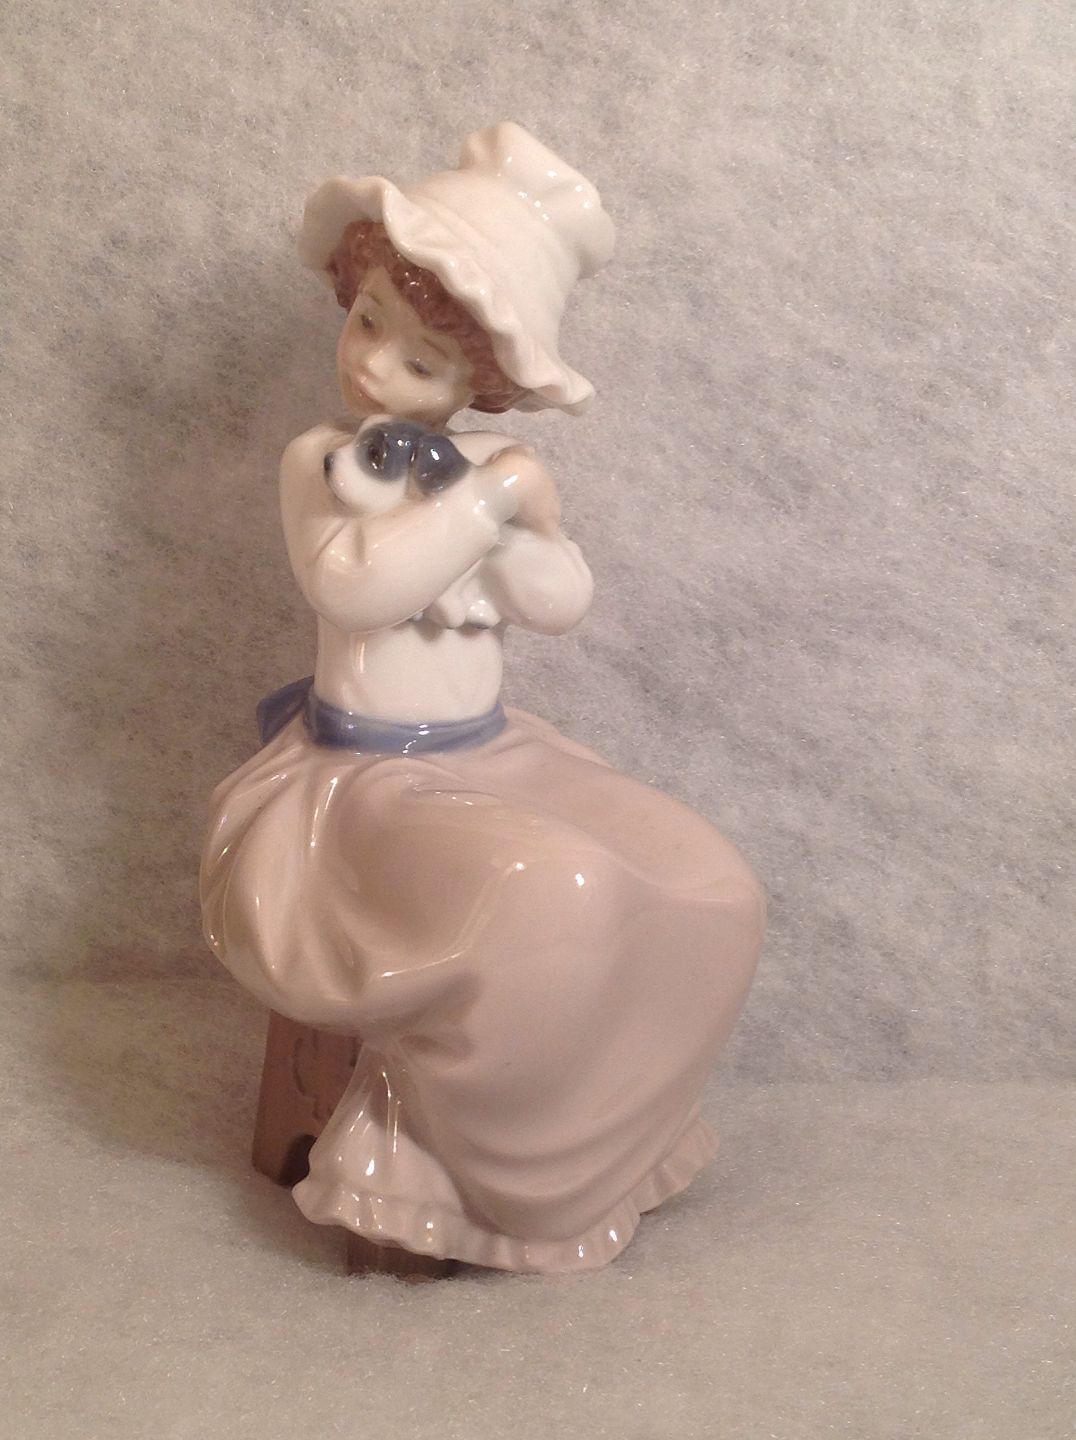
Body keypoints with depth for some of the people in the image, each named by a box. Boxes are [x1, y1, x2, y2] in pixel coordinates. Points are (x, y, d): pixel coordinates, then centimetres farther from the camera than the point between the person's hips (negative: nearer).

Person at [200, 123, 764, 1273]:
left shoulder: (483, 470, 7)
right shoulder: (320, 462, -8)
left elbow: (563, 604, -1)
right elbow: (354, 587, -26)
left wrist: (525, 526, -18)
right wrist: (484, 502, -24)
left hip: (492, 755, 7)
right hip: (367, 778, -7)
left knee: (703, 894, -3)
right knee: (547, 908, -33)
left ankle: (588, 1132, 9)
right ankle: (468, 1173, -11)